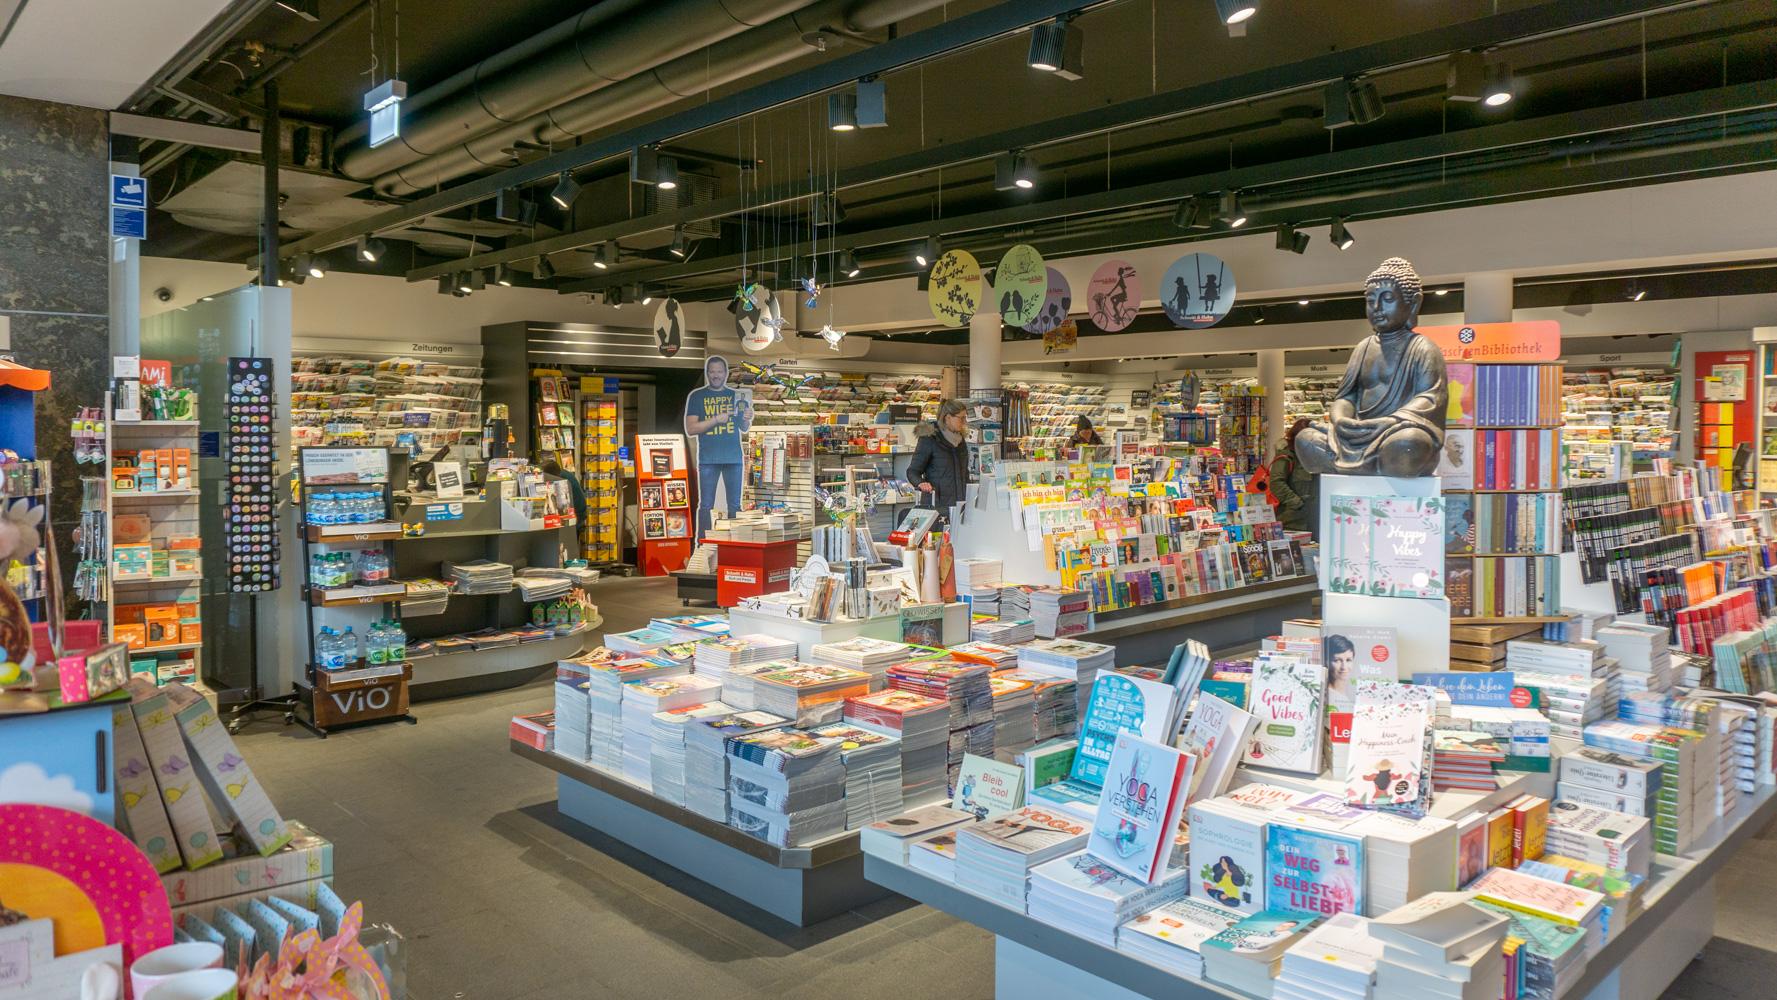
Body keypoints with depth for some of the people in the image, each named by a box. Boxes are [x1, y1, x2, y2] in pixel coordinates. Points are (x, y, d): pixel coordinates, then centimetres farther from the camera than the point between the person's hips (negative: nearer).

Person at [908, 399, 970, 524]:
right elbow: (912, 471, -7)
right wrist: (921, 483, -27)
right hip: (937, 504, -6)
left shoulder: (959, 439, 15)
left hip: (960, 504, 6)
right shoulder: (929, 439, -6)